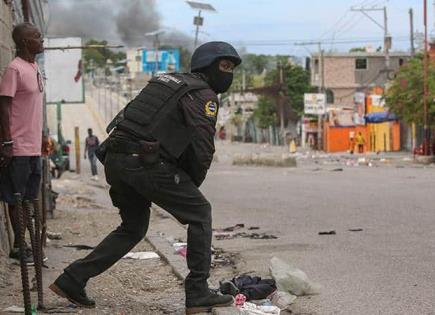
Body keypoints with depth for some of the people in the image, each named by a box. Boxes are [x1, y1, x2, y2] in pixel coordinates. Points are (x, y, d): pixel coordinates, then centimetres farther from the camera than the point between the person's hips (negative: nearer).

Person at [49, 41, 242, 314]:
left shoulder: (165, 81, 26)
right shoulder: (204, 95, 1)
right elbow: (203, 149, -9)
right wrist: (191, 185, 8)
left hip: (114, 158, 8)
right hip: (143, 161, -8)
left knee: (134, 227, 23)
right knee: (200, 212, 6)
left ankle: (72, 280, 17)